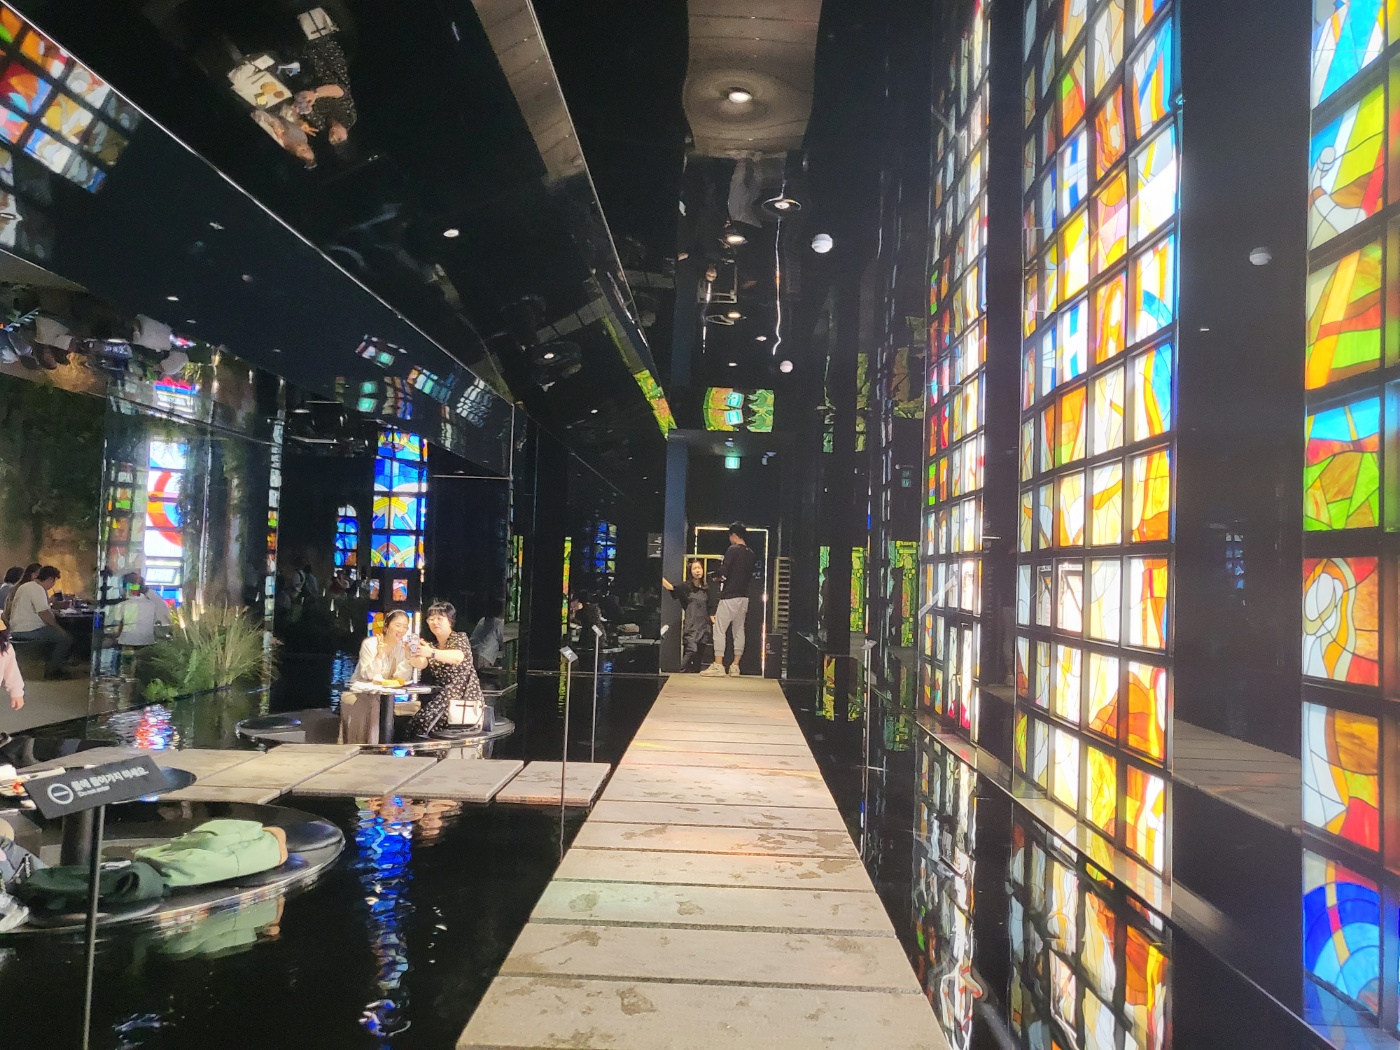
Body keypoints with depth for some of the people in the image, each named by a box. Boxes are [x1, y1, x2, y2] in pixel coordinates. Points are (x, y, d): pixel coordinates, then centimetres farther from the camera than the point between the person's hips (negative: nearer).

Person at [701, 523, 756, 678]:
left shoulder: (733, 550, -11)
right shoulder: (750, 554, 10)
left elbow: (724, 572, -17)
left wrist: (720, 571, 4)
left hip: (730, 596, -7)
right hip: (744, 596, 7)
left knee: (720, 630, -4)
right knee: (739, 630, 10)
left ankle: (718, 665, -8)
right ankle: (735, 666, 10)